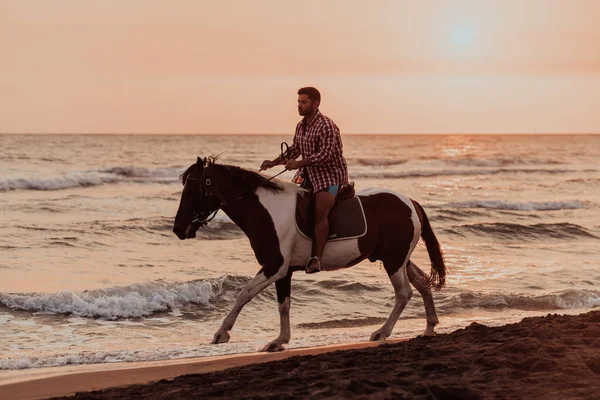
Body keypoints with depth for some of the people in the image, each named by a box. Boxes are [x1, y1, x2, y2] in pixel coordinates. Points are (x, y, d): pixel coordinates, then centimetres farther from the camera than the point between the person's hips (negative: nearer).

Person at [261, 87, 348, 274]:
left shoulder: (326, 126, -17)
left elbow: (325, 154, -25)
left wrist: (298, 163, -29)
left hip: (331, 174, -9)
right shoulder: (301, 126, 10)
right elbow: (294, 150, 20)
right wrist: (274, 162, 6)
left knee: (320, 212, -26)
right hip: (308, 173, 9)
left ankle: (317, 257, -31)